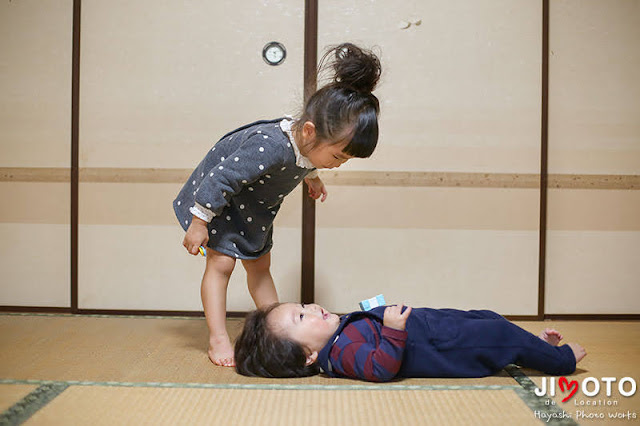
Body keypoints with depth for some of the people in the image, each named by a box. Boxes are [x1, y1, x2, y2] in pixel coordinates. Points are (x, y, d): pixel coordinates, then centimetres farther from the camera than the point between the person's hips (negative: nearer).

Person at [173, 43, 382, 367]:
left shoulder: (309, 141, -20)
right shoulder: (269, 146, -43)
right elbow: (221, 178, -34)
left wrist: (311, 177, 23)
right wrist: (199, 223, -27)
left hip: (254, 211, 7)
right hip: (217, 198, -7)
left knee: (259, 265, 13)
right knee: (221, 263, -9)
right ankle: (218, 339, -1)